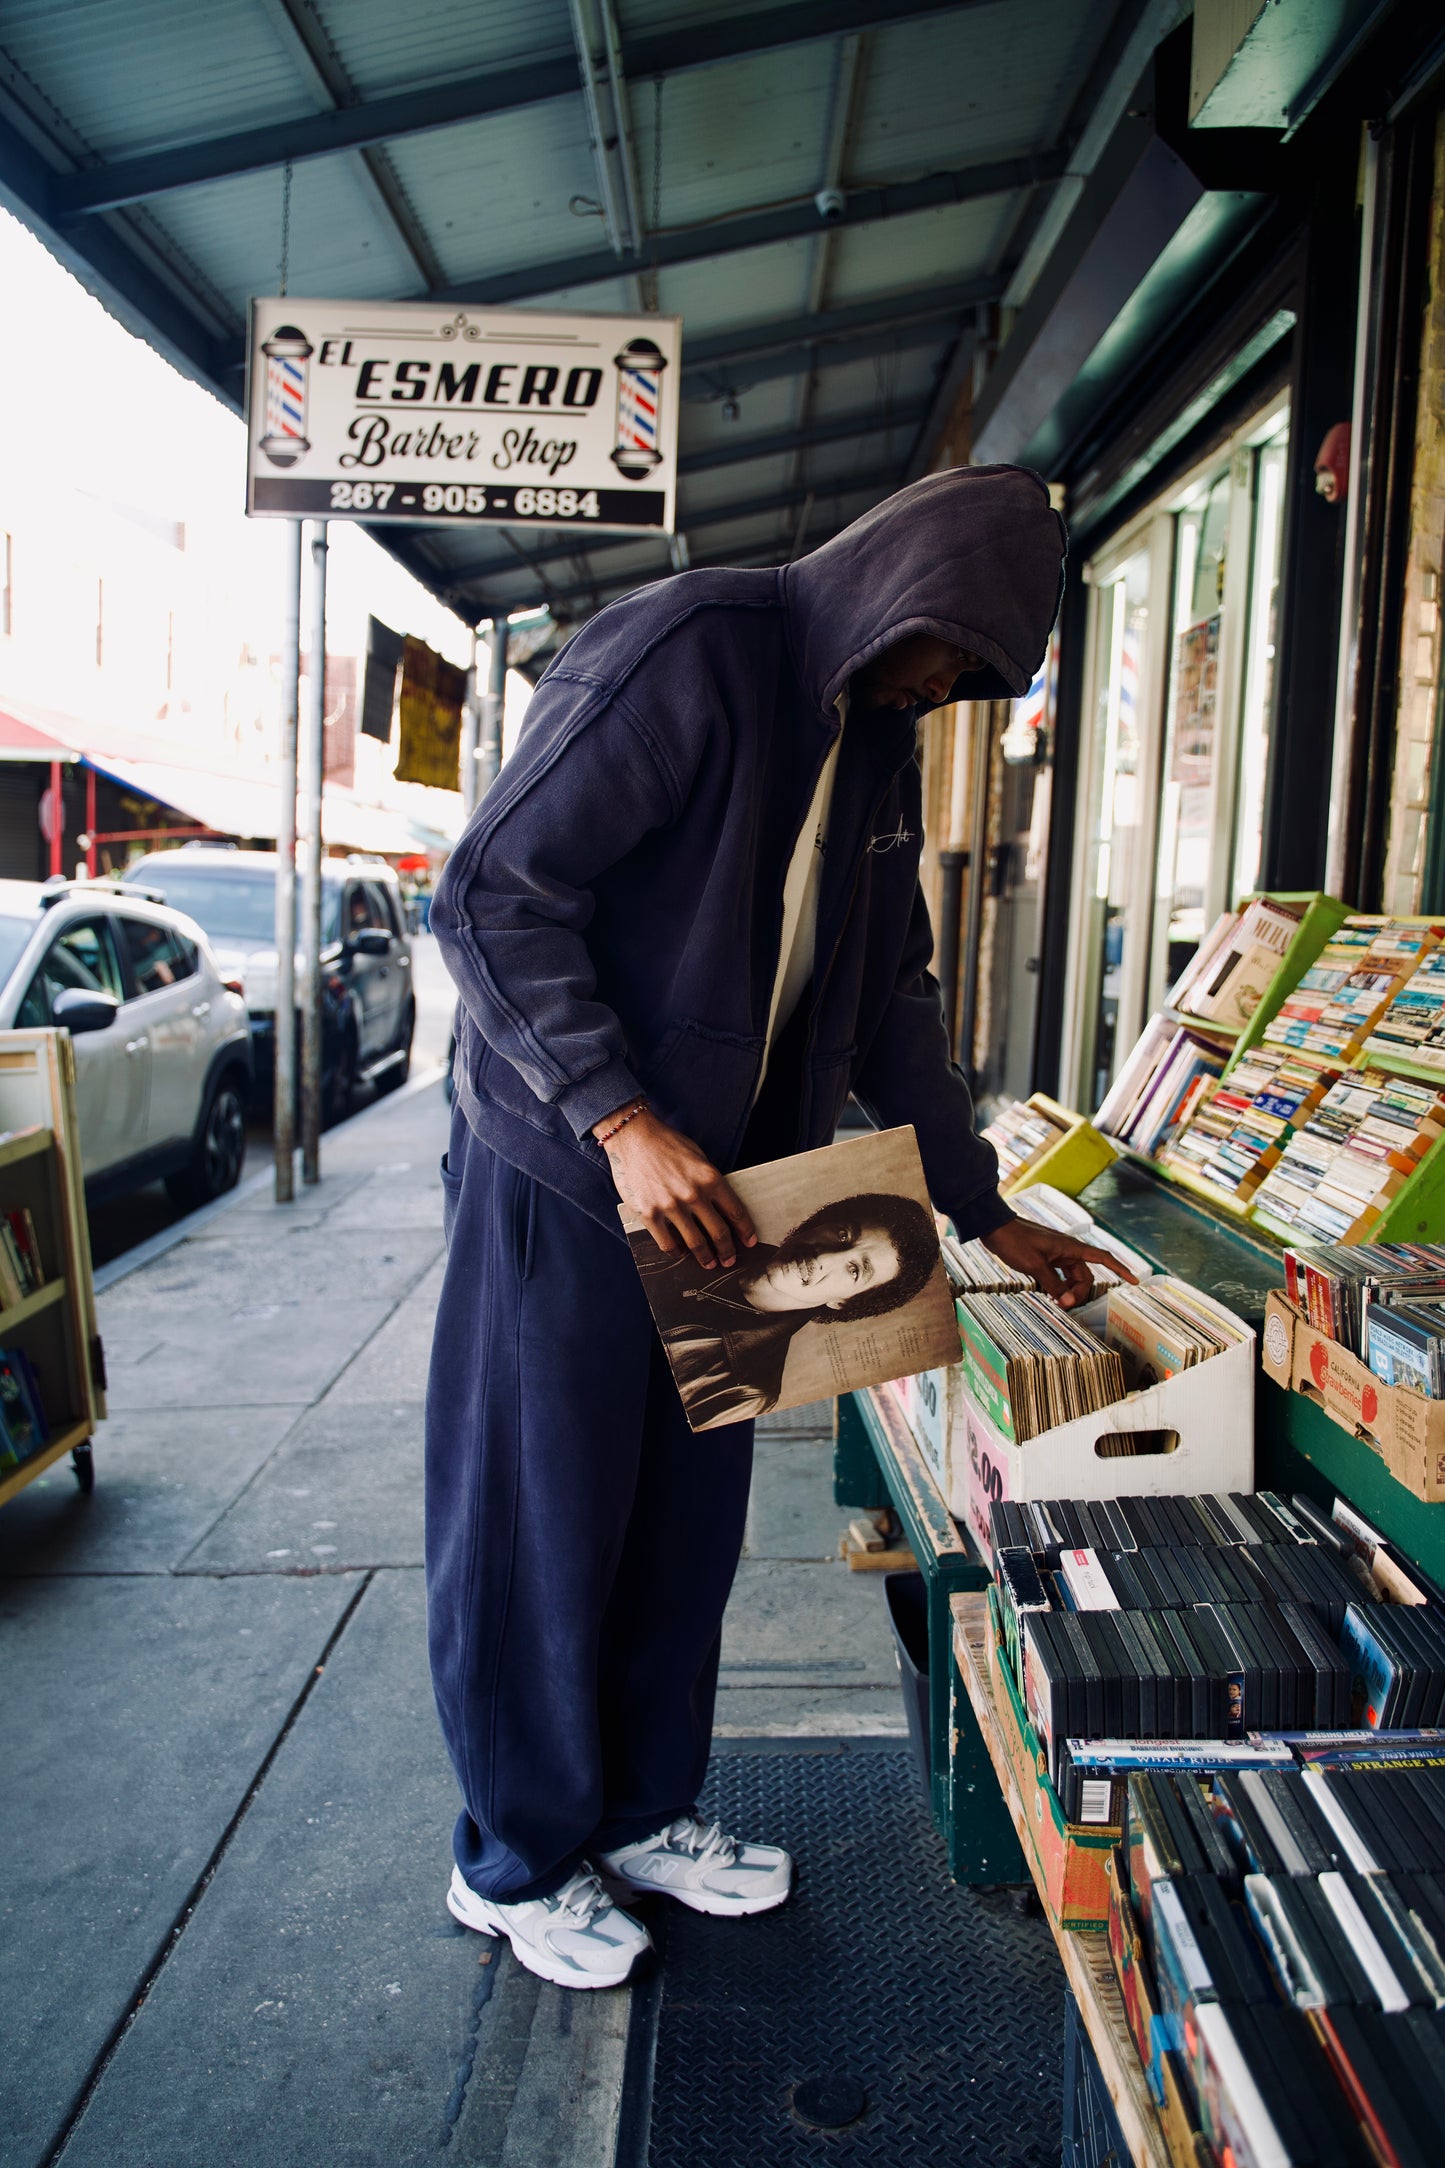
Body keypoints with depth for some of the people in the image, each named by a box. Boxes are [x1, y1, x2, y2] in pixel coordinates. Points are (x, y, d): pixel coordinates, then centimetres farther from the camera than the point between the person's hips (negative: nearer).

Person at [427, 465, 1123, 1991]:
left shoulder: (878, 740, 11)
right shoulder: (682, 653, -17)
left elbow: (889, 1003, 16)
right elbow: (489, 897, -21)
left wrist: (987, 1215, 13)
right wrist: (623, 1121, -29)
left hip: (716, 1193, 8)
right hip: (563, 1177, -8)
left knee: (685, 1524, 16)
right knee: (537, 1531, 6)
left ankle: (645, 1815, 37)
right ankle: (515, 1863, 27)